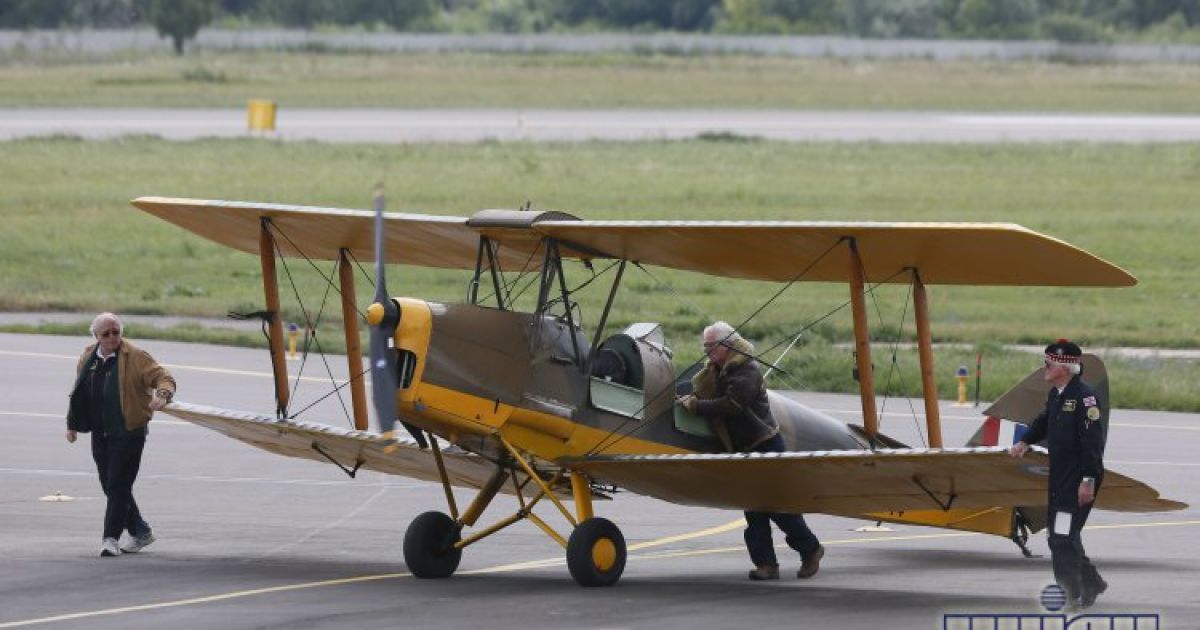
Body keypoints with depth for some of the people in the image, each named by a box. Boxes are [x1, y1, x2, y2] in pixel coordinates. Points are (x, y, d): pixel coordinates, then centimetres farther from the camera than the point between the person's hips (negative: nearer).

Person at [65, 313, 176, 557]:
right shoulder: (88, 358, 10)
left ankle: (111, 538, -5)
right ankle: (140, 531, 26)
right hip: (100, 434, 6)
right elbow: (79, 393, 21)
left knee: (118, 484, -9)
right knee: (109, 485, 11)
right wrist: (73, 424, 23)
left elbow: (163, 377, -13)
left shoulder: (135, 357, -8)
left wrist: (162, 395, -34)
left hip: (128, 433, -6)